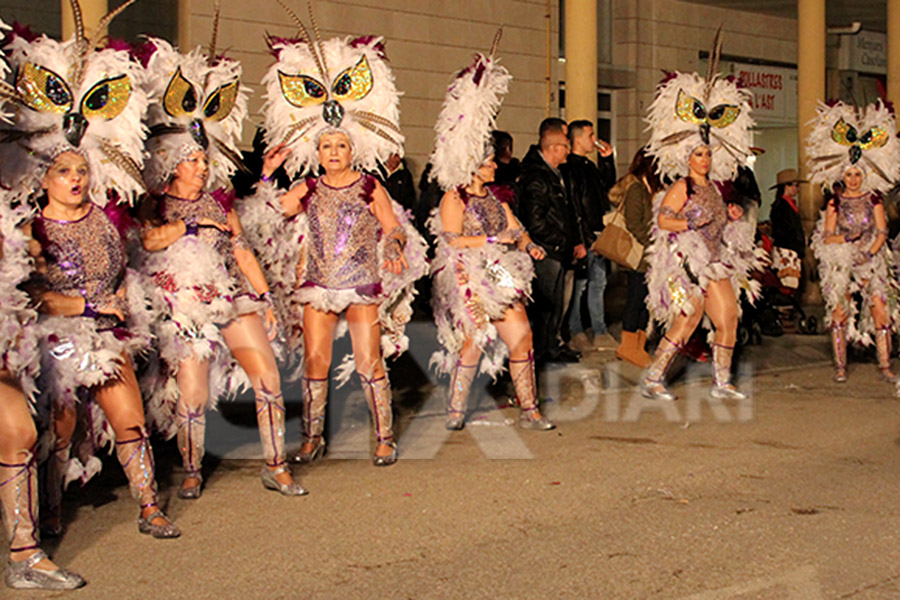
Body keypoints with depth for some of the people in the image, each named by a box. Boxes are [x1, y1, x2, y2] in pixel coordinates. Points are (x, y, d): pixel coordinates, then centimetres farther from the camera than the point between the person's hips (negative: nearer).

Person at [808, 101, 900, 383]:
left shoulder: (874, 199, 6)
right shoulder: (835, 203, 2)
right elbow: (826, 237, -1)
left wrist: (869, 254, -11)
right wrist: (846, 237, -18)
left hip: (871, 260, 1)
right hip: (840, 261, -1)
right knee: (839, 310, -6)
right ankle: (840, 365, 1)